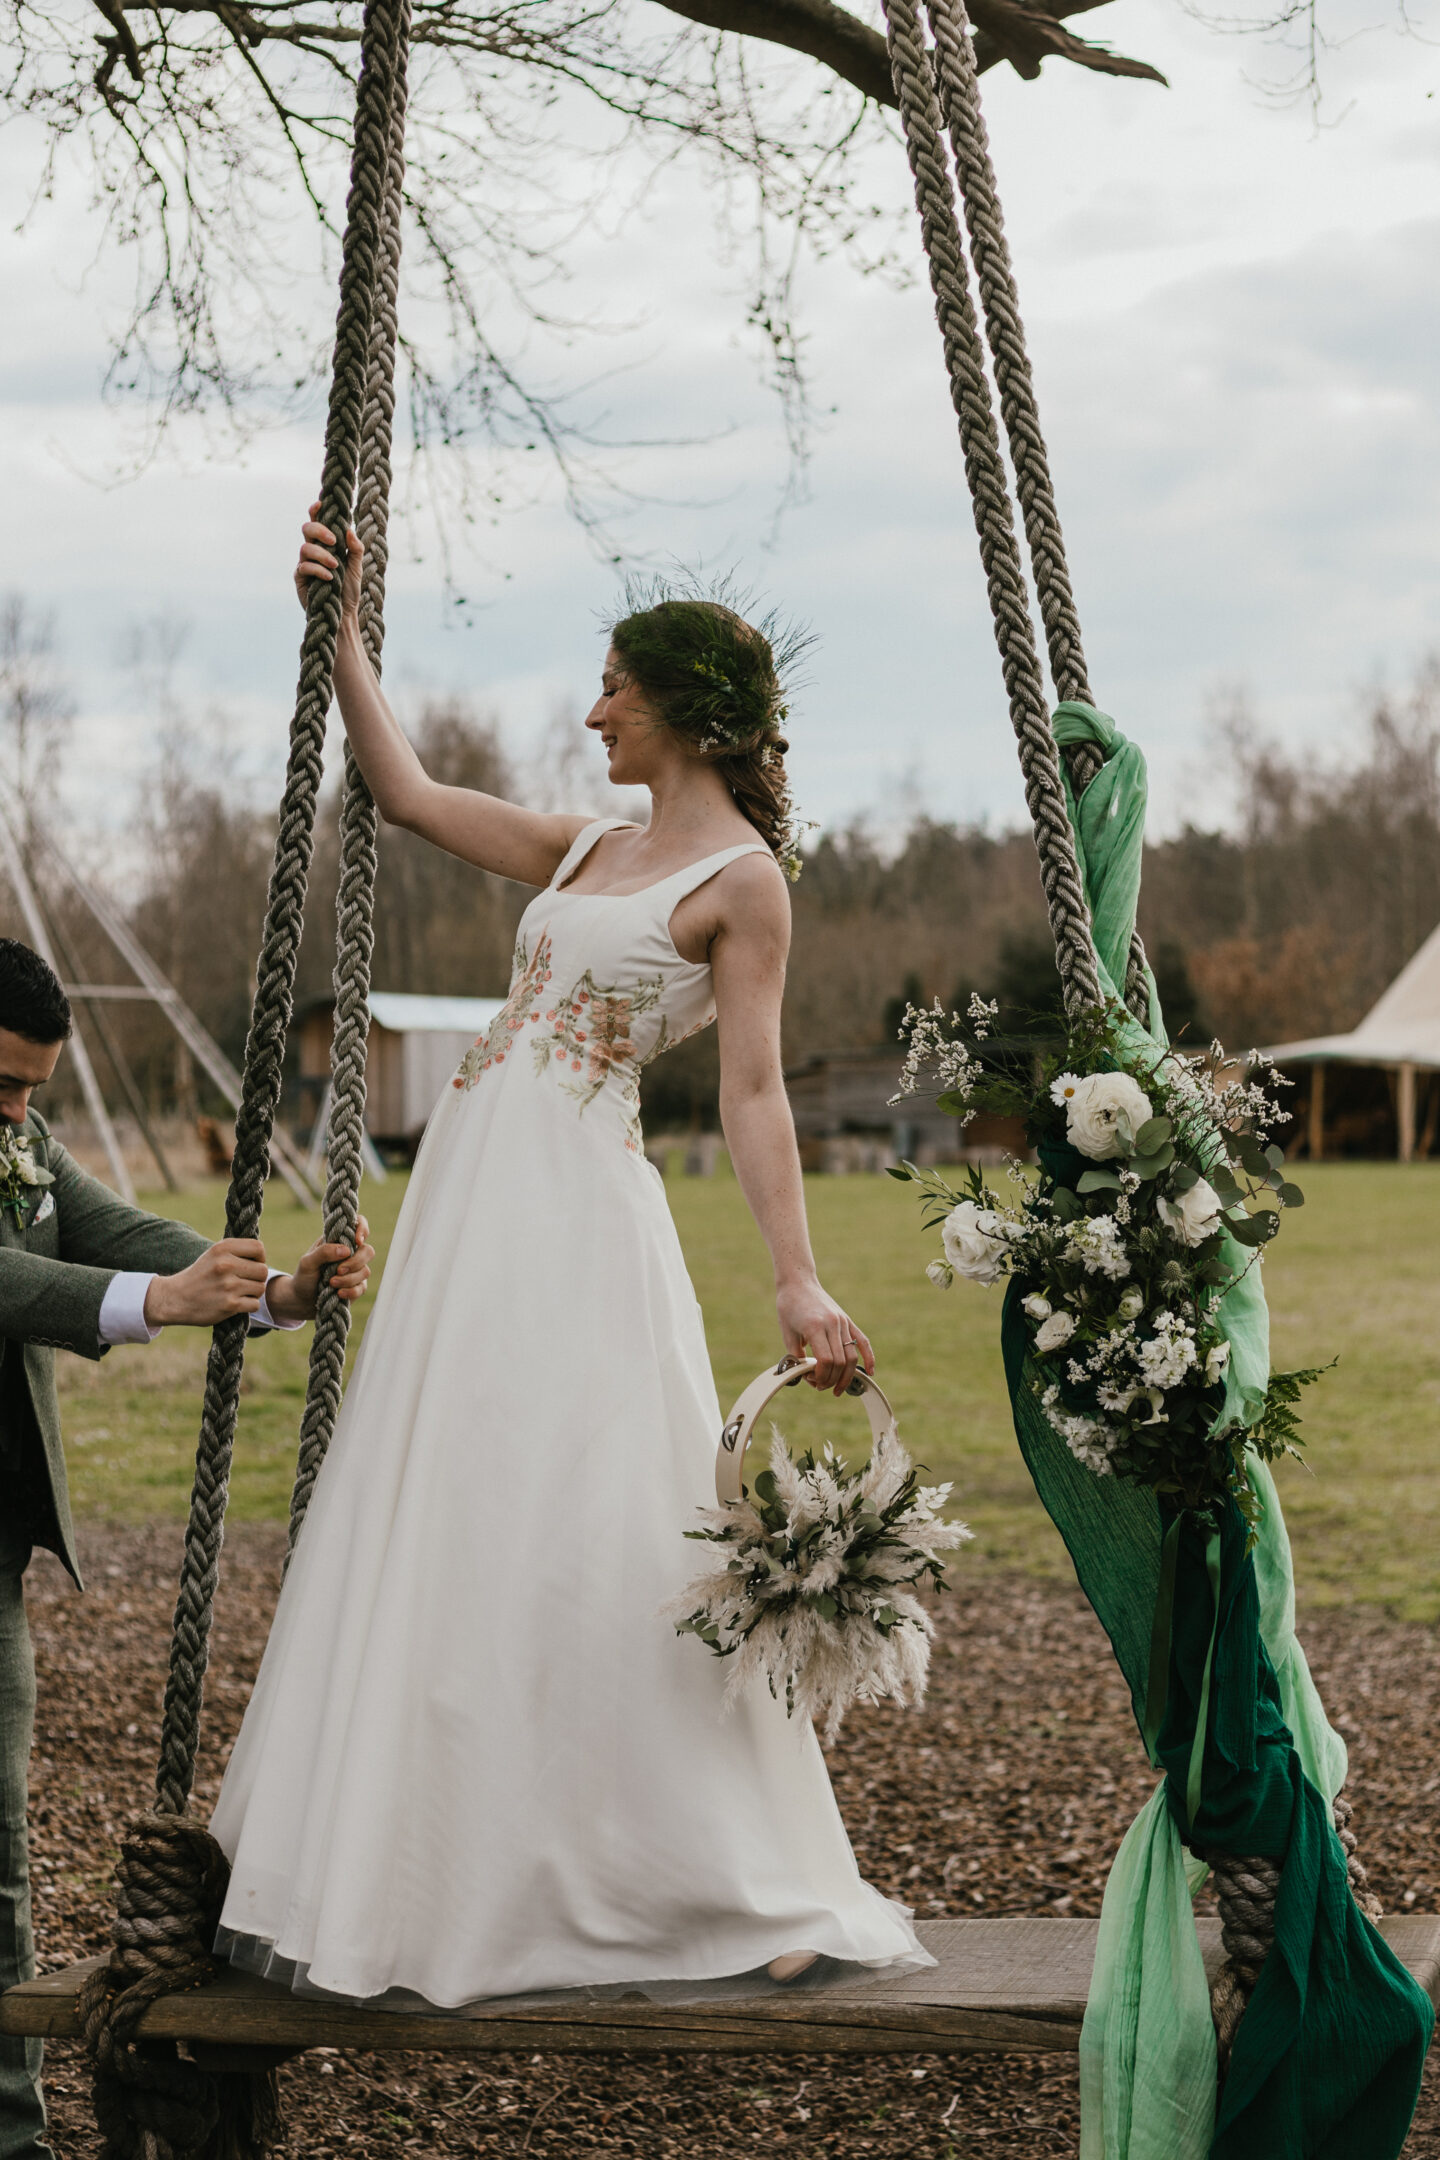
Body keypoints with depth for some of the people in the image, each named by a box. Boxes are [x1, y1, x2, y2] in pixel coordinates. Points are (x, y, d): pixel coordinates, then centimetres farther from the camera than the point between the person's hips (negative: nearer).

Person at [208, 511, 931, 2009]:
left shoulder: (742, 880, -5)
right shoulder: (593, 851, 18)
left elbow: (752, 1094, -11)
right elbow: (408, 795, 22)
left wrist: (796, 1281, -19)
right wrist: (342, 635, 18)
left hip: (577, 1216, -8)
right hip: (474, 1207, 8)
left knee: (597, 1534, -9)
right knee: (437, 1533, 8)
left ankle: (746, 1897, 0)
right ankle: (431, 1886, 16)